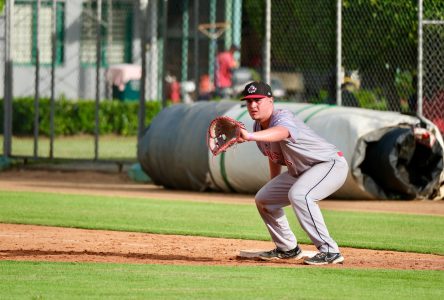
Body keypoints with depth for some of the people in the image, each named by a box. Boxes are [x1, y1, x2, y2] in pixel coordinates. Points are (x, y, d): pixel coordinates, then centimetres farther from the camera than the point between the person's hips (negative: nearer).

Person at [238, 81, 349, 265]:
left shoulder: (283, 117, -28)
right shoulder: (259, 127, 0)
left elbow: (280, 132, -55)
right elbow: (274, 158, 17)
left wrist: (250, 137, -72)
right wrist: (274, 188, 24)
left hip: (331, 163, -10)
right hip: (299, 172, 10)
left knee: (298, 195, -35)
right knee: (263, 199, 11)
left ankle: (329, 251, -32)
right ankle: (288, 249, 26)